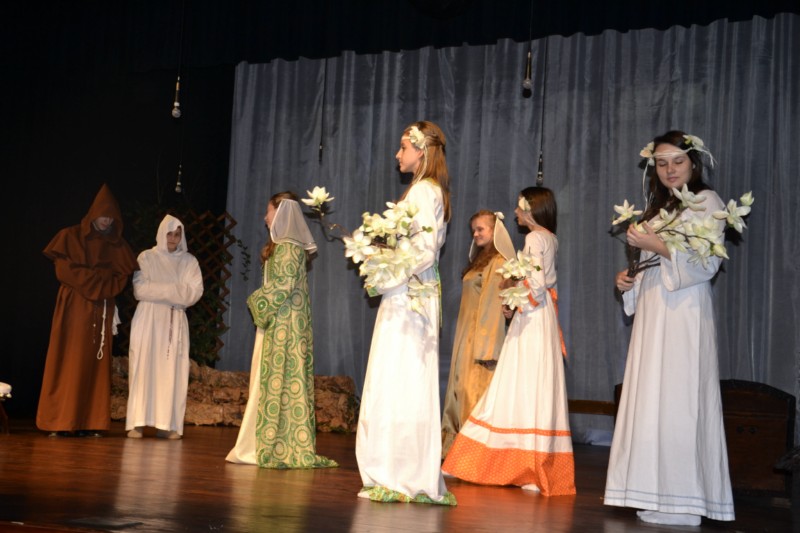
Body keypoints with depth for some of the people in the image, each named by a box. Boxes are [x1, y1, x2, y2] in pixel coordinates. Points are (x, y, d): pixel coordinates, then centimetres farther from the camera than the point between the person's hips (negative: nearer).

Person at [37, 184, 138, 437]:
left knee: (96, 364, 0)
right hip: (74, 308, -3)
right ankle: (60, 422, -5)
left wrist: (101, 282, -10)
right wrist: (97, 277, -9)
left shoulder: (117, 245, 12)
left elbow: (123, 276, 6)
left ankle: (90, 422, 0)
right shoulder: (71, 237, 3)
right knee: (69, 363, -6)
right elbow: (63, 269, -6)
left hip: (102, 310, 3)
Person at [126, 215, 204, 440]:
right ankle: (137, 423, -7)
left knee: (171, 370, -4)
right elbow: (140, 290, -5)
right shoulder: (146, 257, 5)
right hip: (148, 319, -2)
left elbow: (195, 293, -1)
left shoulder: (189, 261, 10)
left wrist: (159, 289, -10)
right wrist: (175, 290, -9)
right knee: (143, 368, -6)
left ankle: (167, 424, -4)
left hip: (175, 322, 2)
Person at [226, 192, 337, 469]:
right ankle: (272, 446, 10)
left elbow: (284, 286, -18)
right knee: (271, 383, 8)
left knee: (281, 382, -8)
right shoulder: (281, 246, 19)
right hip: (278, 324, 10)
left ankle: (284, 449, -6)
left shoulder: (289, 248, -11)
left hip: (284, 326, -10)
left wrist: (259, 304, -7)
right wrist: (260, 304, 11)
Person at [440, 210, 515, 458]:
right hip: (467, 336, 9)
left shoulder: (498, 263, -9)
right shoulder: (479, 261, 19)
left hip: (483, 336, -9)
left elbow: (493, 304, -16)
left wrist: (485, 347, -21)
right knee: (462, 390, 9)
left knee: (476, 391, -9)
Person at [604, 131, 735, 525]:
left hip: (683, 315, -7)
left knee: (677, 401, -10)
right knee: (650, 402, 3)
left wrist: (655, 245, -15)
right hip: (652, 315, 7)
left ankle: (685, 504, -7)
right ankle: (660, 496, 6)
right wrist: (628, 280, 9)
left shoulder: (705, 200, 0)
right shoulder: (657, 208, 21)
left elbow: (706, 264, -10)